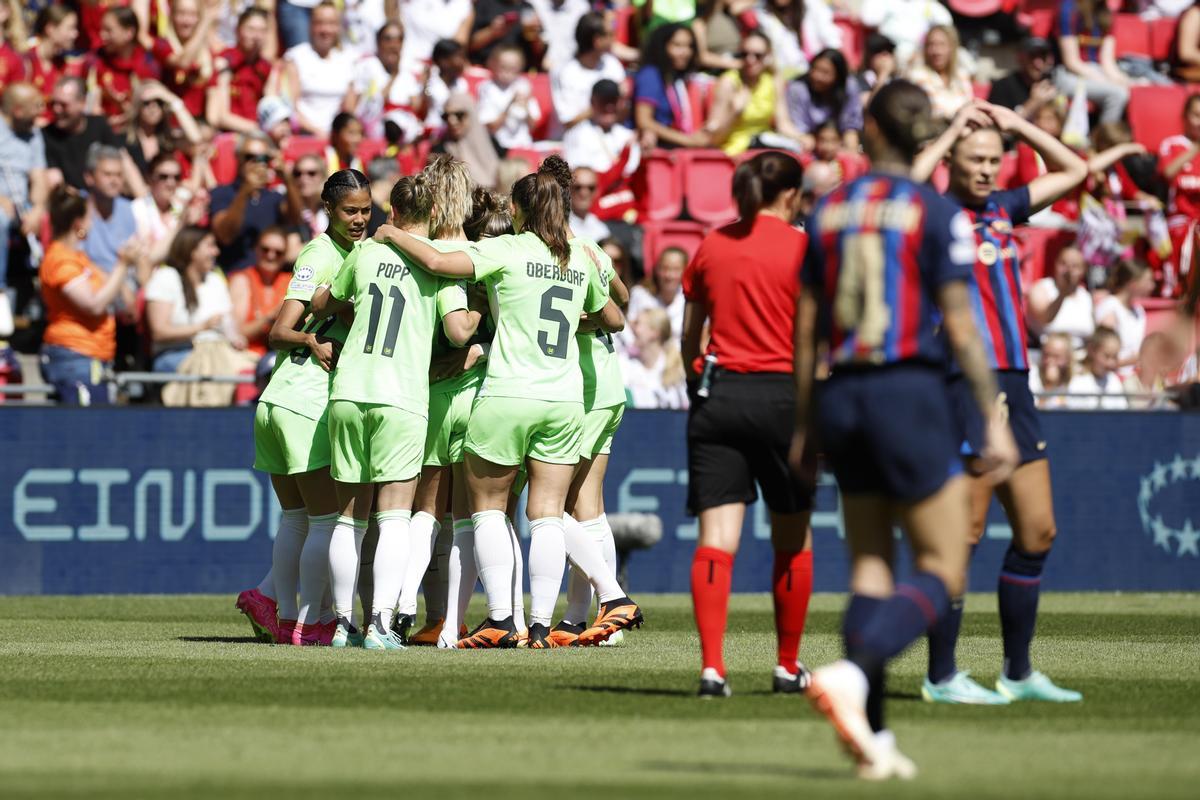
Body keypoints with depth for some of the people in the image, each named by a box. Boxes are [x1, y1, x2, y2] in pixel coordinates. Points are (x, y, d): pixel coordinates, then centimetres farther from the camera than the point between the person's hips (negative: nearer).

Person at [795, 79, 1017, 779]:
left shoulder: (830, 210, 8)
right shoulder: (936, 211, -6)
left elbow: (807, 326, 10)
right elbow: (960, 324, -9)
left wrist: (805, 424, 19)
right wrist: (995, 419, -5)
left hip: (843, 398, 5)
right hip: (910, 393, -5)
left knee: (871, 566, 11)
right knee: (943, 570, -1)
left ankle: (873, 735, 4)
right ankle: (852, 674, -25)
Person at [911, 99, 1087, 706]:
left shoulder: (1002, 209, 15)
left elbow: (1073, 170, 26)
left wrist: (1016, 123, 15)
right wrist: (952, 131, -15)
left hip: (1013, 386, 8)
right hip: (964, 384, -8)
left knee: (1037, 532, 8)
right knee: (963, 536, -7)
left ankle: (1019, 673, 17)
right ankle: (942, 677, -1)